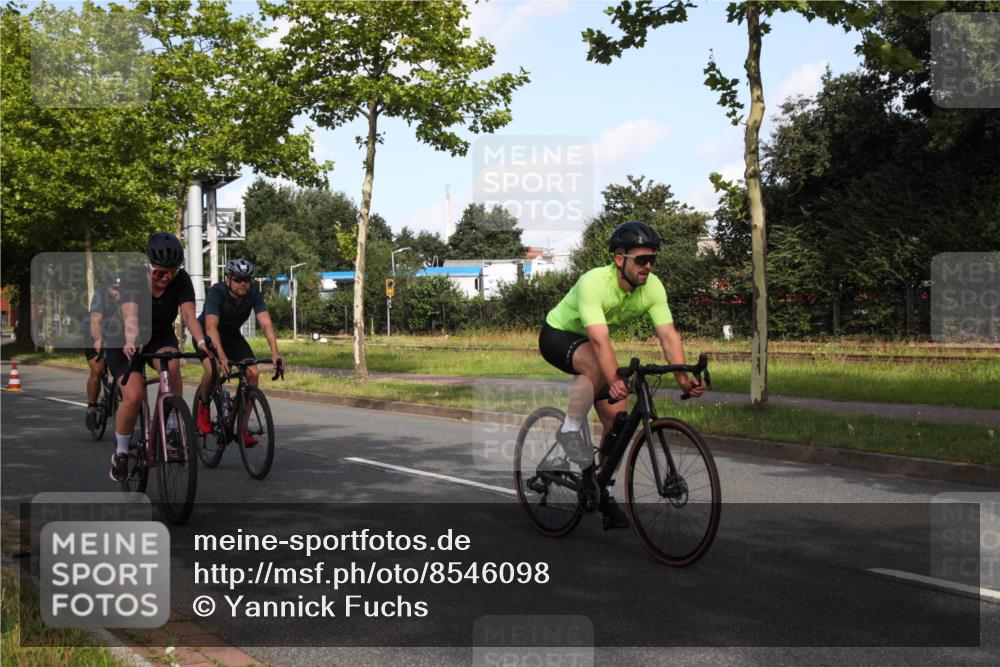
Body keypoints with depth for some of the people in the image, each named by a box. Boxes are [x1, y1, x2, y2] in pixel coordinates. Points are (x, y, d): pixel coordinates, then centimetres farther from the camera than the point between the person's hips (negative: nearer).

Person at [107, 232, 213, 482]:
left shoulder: (181, 280, -18)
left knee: (172, 365, -33)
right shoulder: (133, 280, -26)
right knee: (134, 396, -23)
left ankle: (171, 431, -20)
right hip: (126, 342, -2)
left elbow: (189, 314, -31)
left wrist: (201, 341, -50)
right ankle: (120, 454, 2)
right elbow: (130, 316, -42)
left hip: (160, 336, 2)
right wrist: (131, 342, -62)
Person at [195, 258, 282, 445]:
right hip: (206, 334, -4)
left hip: (232, 335, 4)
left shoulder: (253, 293, -22)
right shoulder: (217, 292, -32)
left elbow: (266, 323, -29)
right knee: (213, 368, -33)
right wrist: (221, 356, -57)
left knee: (252, 373, -16)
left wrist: (275, 353, -44)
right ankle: (203, 405, 0)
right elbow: (211, 326, -43)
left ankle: (242, 428, -6)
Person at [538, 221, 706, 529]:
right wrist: (615, 381, -58)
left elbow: (668, 335, -25)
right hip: (558, 335, -6)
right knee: (596, 365, -39)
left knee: (616, 420, -3)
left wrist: (683, 378, -39)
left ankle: (599, 490, 12)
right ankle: (570, 430, -21)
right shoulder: (594, 282, -35)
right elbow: (599, 339, -46)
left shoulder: (652, 287, -18)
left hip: (590, 345, 6)